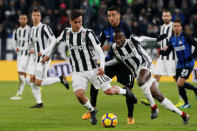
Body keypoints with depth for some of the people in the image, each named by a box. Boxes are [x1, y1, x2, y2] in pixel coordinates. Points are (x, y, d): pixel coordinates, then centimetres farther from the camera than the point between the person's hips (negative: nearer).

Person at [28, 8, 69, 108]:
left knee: (38, 82, -9)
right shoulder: (32, 29, 12)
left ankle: (60, 79, 8)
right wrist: (32, 49, 5)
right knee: (32, 80, 0)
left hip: (43, 58, -8)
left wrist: (44, 52, -21)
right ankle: (39, 103, 7)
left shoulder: (44, 27, -13)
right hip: (35, 58, 8)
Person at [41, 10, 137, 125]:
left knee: (108, 91, -8)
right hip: (77, 72, 3)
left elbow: (100, 51, -15)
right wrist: (48, 55, 21)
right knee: (79, 94, -21)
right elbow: (56, 42, 22)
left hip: (93, 69, -3)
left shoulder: (88, 34, -14)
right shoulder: (66, 33, 0)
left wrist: (102, 67, -28)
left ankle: (124, 91, 26)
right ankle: (92, 111, 7)